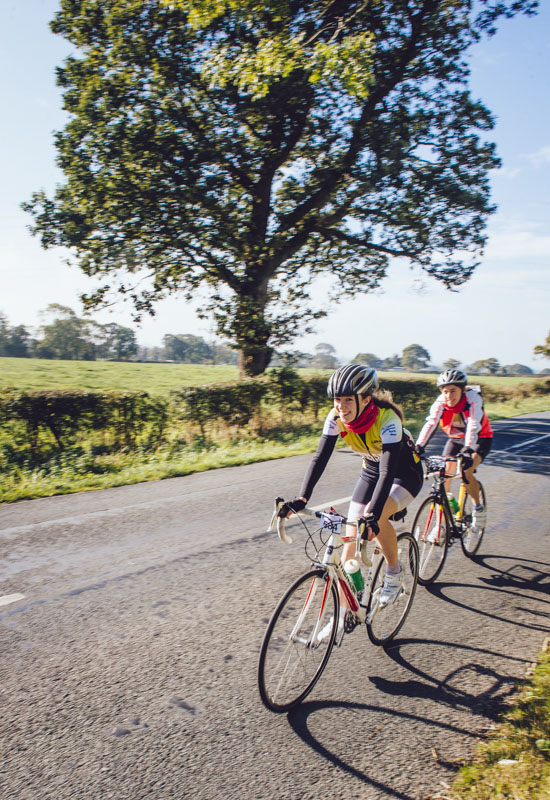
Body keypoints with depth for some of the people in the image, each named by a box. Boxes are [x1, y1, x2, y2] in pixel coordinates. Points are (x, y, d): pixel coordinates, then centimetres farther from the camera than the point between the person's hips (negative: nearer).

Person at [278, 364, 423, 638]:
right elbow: (320, 458, -23)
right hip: (371, 471, 5)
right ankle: (342, 613, 11)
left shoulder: (387, 419, -34)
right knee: (351, 541, -2)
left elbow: (388, 471, -40)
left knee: (375, 518, -33)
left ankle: (394, 573, -4)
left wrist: (373, 515, -51)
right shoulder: (336, 417, -20)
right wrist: (301, 499, -36)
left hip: (405, 473, -5)